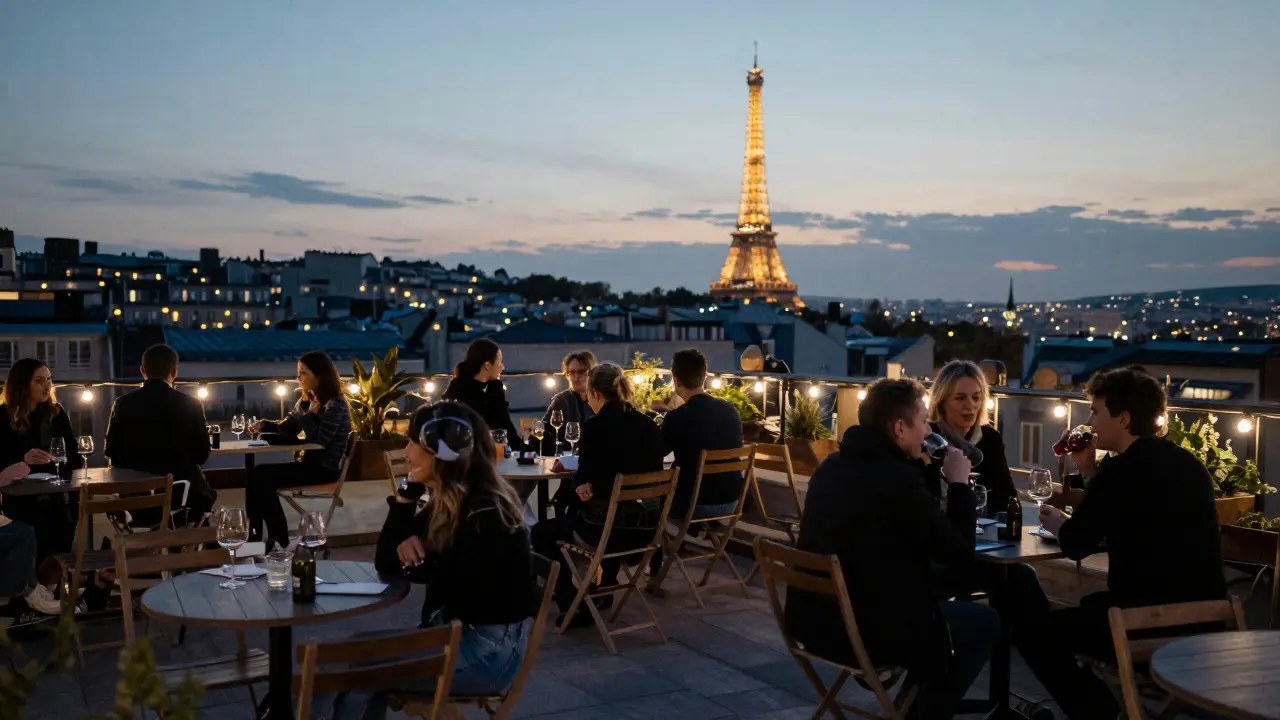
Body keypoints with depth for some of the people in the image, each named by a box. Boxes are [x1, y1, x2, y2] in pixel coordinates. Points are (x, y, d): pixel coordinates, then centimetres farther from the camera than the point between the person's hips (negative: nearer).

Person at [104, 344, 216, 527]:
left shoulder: (123, 404, -4)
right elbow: (202, 454, 0)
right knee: (207, 494, 27)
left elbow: (111, 453, 5)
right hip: (182, 497, -2)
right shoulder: (190, 405, -9)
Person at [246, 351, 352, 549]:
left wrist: (311, 413, -15)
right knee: (257, 474, -14)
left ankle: (279, 539, -7)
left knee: (262, 477, -20)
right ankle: (254, 536, -12)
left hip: (325, 469, -8)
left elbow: (318, 441, -20)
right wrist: (264, 426, -2)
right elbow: (287, 427, 15)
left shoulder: (337, 405, -15)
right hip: (309, 463, 8)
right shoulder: (307, 400, 12)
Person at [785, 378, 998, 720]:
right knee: (984, 622, 12)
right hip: (865, 631, -9)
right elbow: (959, 551, -11)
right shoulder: (898, 479, -22)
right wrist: (959, 483, 0)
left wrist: (935, 477, 15)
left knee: (938, 598, 29)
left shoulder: (832, 465, 6)